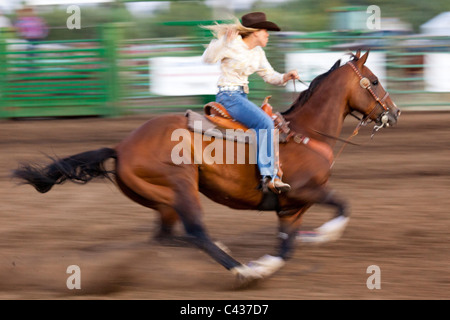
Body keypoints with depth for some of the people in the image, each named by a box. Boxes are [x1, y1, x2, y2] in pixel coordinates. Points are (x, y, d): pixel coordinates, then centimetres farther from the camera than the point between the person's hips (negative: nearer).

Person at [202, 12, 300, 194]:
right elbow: (208, 58, -24)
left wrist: (286, 77, -1)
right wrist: (224, 42, -39)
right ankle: (269, 175, -25)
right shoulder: (232, 45, -11)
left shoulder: (258, 53, 13)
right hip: (228, 95, -10)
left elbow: (270, 76, 19)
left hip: (242, 97, 10)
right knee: (265, 123, -24)